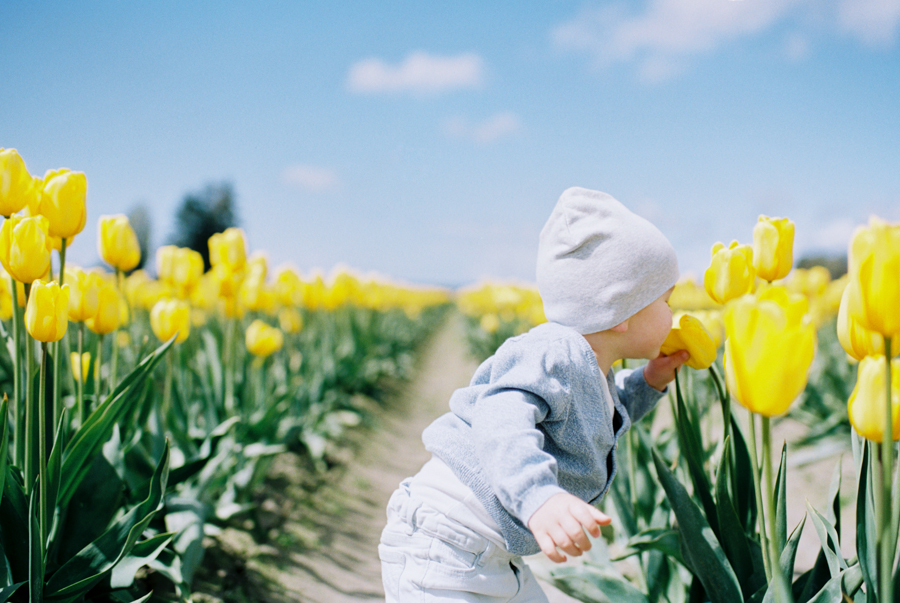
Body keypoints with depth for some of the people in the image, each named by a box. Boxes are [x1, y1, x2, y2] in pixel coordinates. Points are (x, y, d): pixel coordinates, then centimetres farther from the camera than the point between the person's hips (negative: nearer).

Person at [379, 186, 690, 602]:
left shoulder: (591, 373, 12)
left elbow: (596, 422, 33)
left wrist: (648, 384, 21)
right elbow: (502, 422, -37)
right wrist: (538, 497, -53)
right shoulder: (554, 353, -19)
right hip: (440, 550, -10)